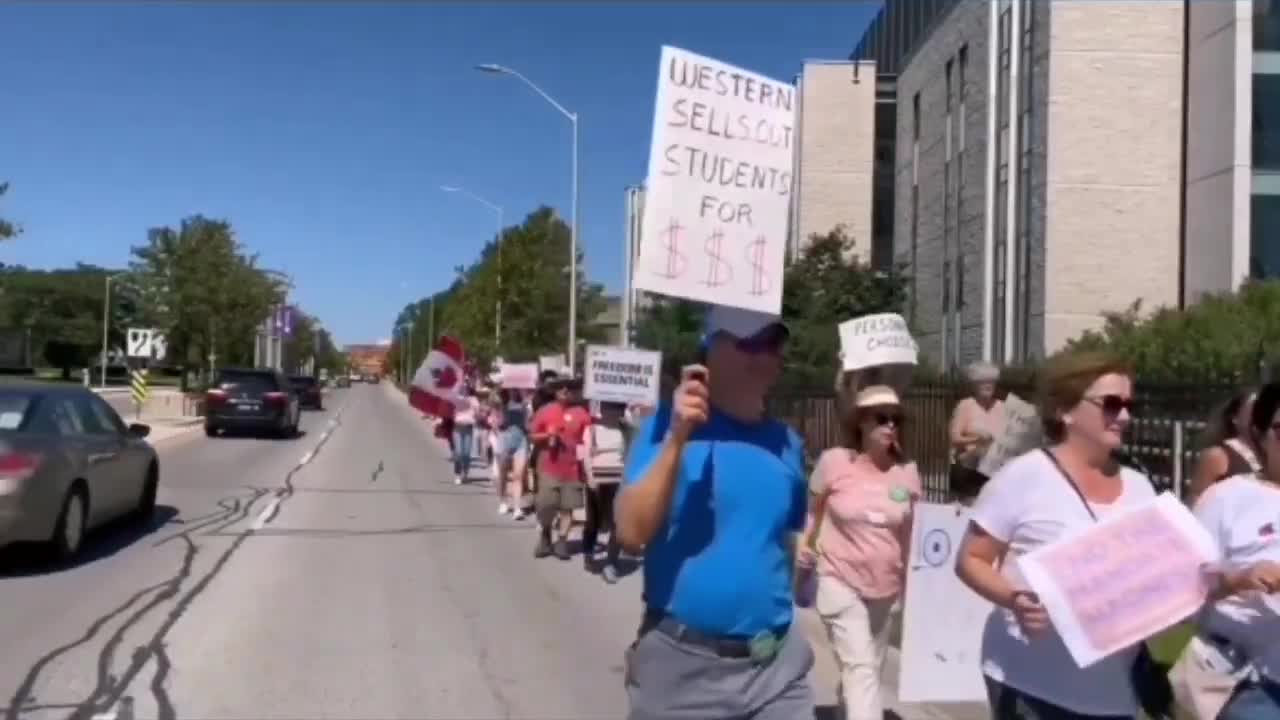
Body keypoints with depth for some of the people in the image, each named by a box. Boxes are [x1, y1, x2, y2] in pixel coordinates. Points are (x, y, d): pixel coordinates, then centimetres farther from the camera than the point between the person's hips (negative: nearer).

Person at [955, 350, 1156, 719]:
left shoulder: (1139, 487, 9)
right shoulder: (1025, 477, -10)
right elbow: (970, 561, -7)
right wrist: (1014, 600, -24)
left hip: (1115, 690, 6)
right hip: (1032, 684, -6)